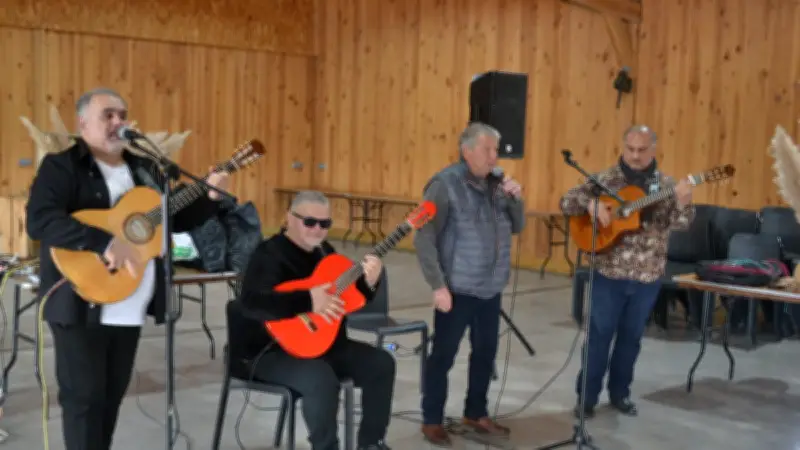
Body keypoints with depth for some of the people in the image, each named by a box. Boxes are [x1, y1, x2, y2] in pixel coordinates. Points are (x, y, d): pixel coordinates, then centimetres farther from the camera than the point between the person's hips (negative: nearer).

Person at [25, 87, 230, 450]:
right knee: (84, 395, 1)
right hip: (80, 304, -6)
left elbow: (176, 220, 17)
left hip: (129, 308, 6)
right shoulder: (61, 165, -8)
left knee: (113, 394, 14)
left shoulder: (144, 168, 12)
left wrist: (210, 197, -1)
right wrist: (105, 242, -33)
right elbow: (39, 221, -24)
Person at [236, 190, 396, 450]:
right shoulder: (270, 253, -15)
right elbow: (251, 303, -31)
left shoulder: (325, 251, 11)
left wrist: (368, 283, -9)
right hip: (273, 350, -8)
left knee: (381, 363, -1)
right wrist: (308, 302, -39)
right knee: (322, 380, -34)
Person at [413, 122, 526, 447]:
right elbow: (424, 239, -14)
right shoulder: (445, 184, -12)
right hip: (457, 289, -6)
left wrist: (516, 199, -5)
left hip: (490, 289, 7)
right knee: (443, 355, 3)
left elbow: (517, 228, 15)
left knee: (486, 352, 15)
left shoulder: (495, 184, 8)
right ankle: (432, 421, 16)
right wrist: (438, 285, -18)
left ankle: (475, 414, 31)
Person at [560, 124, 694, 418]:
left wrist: (683, 203, -32)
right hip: (609, 273, -2)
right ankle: (587, 395, 14)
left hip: (647, 276, 2)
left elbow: (681, 224, -11)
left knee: (631, 336, 13)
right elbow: (567, 201, -5)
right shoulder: (606, 179, -2)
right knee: (600, 334, 3)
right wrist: (591, 204, -24)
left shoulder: (665, 185, 1)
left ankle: (620, 393, 28)